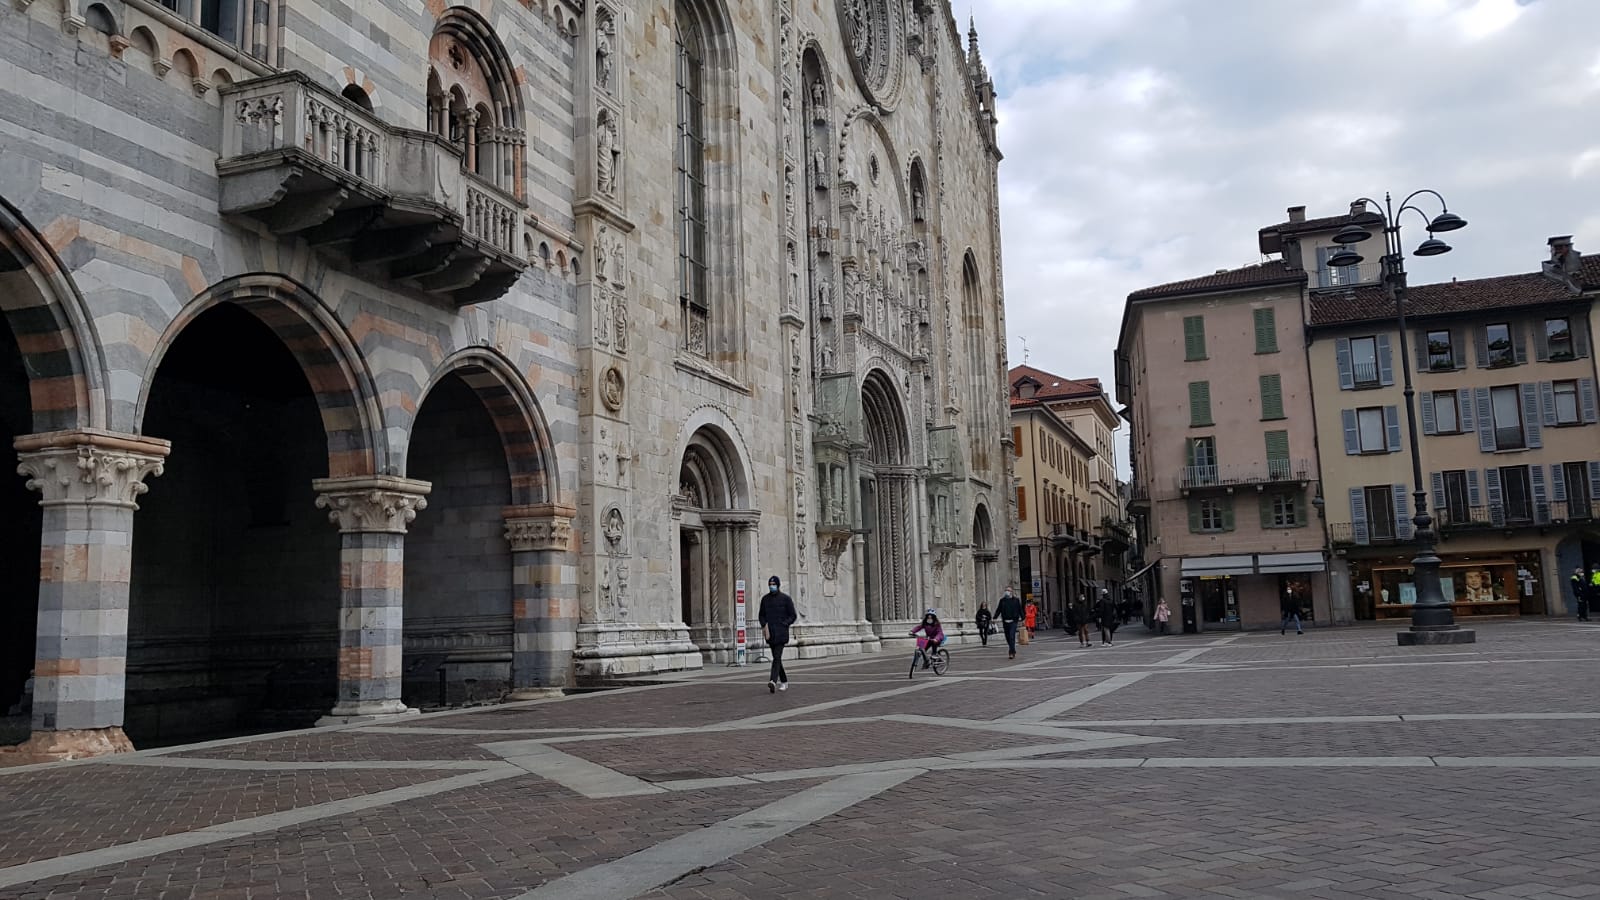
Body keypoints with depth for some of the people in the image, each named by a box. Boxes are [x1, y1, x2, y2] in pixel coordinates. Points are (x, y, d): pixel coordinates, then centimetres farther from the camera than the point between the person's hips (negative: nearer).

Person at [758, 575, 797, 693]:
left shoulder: (785, 598, -1)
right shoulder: (765, 599, 10)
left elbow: (793, 616, 2)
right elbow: (761, 615, 17)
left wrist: (784, 624, -11)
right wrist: (764, 625, 0)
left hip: (781, 633, -5)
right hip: (769, 633, 5)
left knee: (777, 657, -16)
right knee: (776, 658, 10)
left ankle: (773, 681, -29)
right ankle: (784, 682, 22)